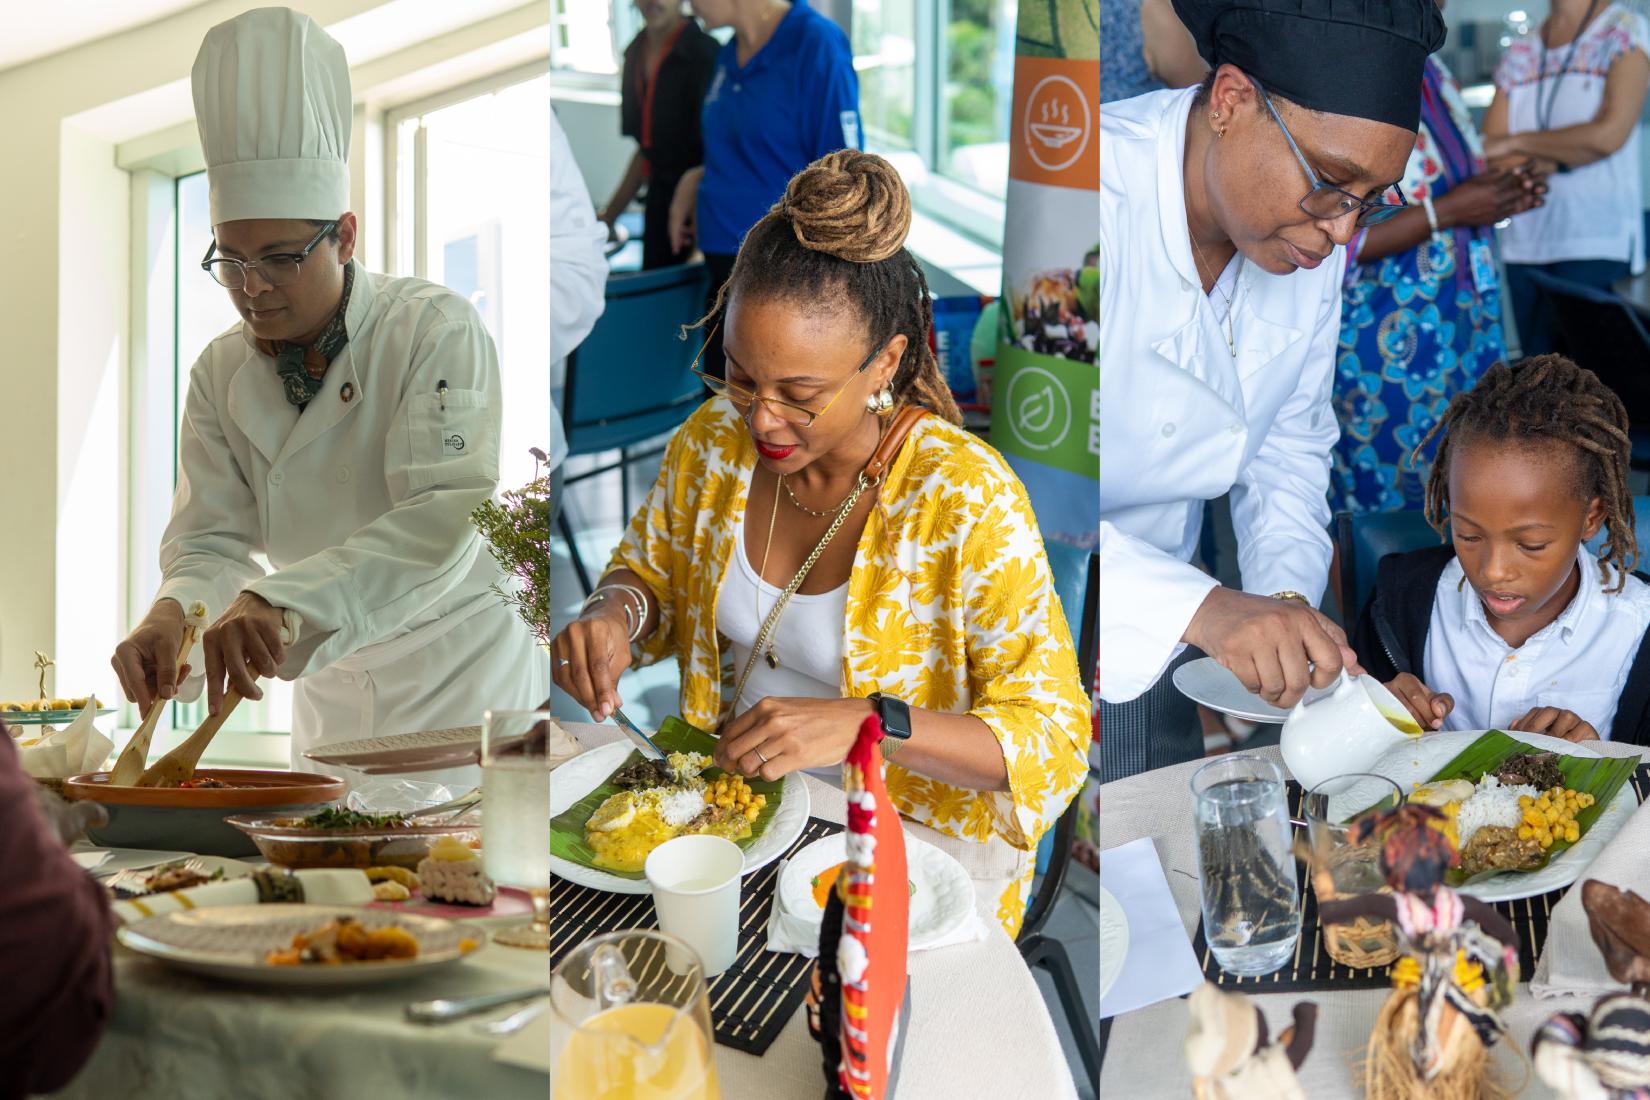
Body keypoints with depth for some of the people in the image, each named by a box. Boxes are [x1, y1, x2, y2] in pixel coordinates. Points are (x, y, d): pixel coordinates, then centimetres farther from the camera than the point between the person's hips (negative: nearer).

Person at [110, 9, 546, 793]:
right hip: (331, 691, 5)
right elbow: (211, 538, -3)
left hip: (464, 672, -5)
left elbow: (446, 517, -29)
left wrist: (281, 603, -41)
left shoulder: (437, 332, -17)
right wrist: (172, 616, -28)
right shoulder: (221, 373, 0)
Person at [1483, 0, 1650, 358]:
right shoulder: (1519, 53, 14)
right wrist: (1564, 157, -10)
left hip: (1598, 247, -5)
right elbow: (1489, 159, 6)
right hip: (1524, 245, 5)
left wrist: (1514, 143, -6)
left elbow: (1610, 133, -13)